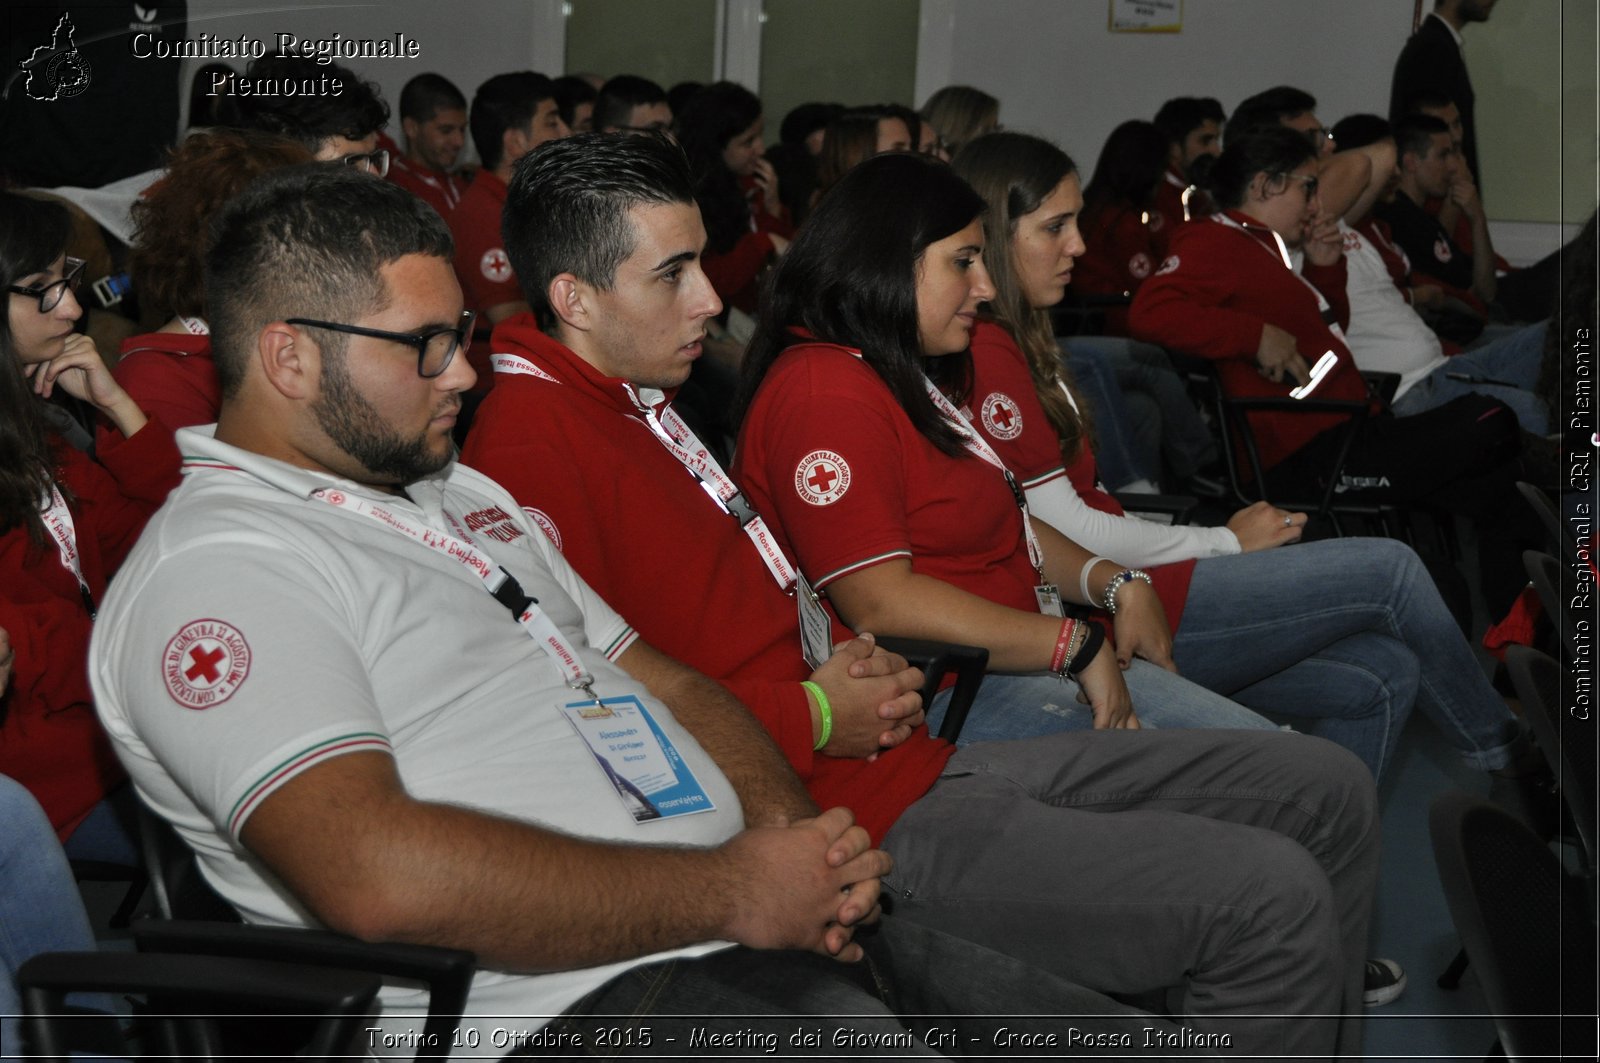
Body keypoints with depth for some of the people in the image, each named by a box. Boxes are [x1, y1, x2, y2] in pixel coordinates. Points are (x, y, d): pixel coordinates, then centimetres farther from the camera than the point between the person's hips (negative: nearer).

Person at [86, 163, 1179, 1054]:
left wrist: (792, 832, 1)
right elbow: (379, 874, -23)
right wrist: (735, 889, -17)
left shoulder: (459, 493, 23)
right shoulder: (214, 568, -9)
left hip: (763, 916, 9)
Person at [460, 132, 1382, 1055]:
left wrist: (848, 658, 9)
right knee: (1263, 894, -21)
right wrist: (813, 718, -14)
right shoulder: (534, 445, -15)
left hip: (912, 763, 11)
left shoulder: (638, 406, 18)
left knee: (1317, 784, 5)